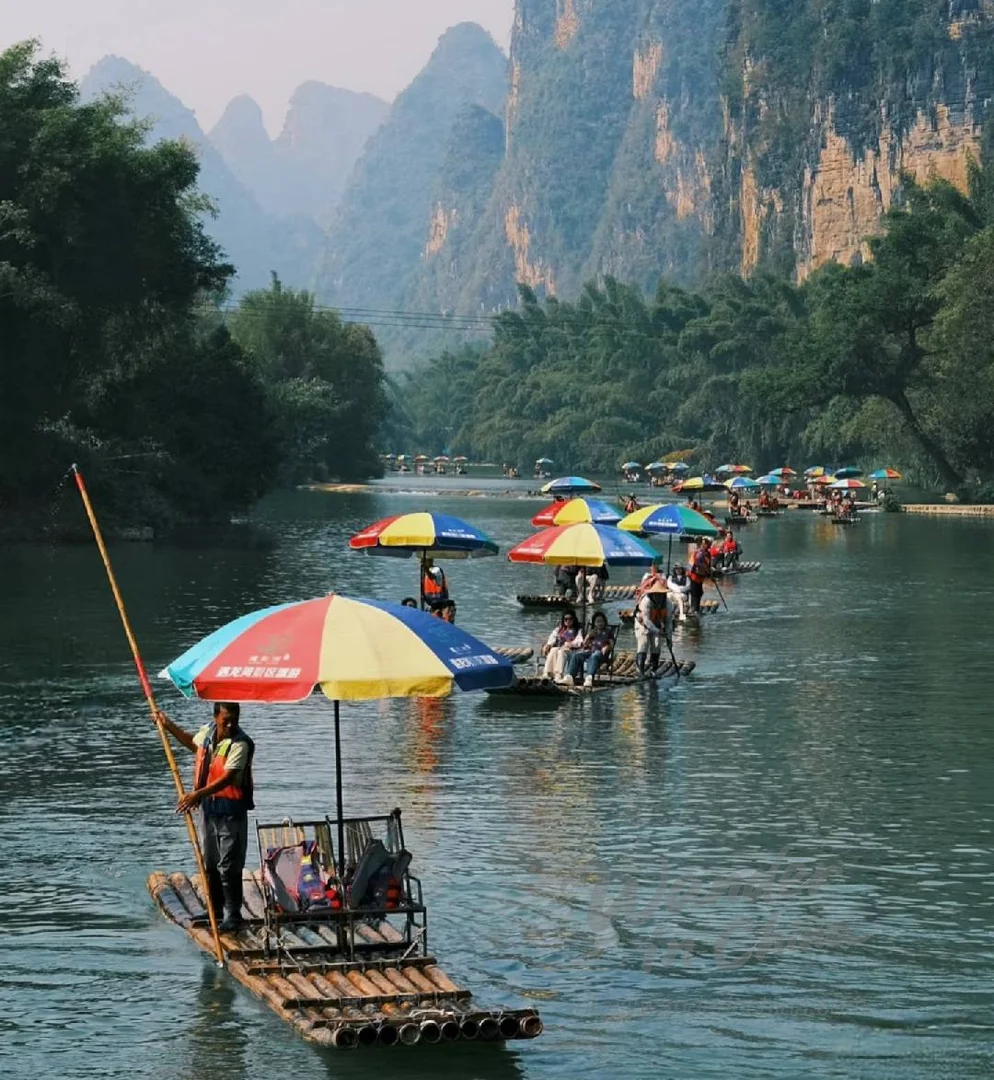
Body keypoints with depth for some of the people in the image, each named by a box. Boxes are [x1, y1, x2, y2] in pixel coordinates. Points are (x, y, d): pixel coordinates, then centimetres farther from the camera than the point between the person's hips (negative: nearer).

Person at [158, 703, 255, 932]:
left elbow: (228, 778, -30)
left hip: (231, 812, -8)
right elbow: (193, 743, 28)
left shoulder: (240, 744, -21)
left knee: (229, 866, -6)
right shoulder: (207, 732, 2)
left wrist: (198, 794, -39)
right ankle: (215, 909, 31)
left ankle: (233, 915, 3)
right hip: (209, 808, 8)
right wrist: (169, 726, 23)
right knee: (210, 864, 18)